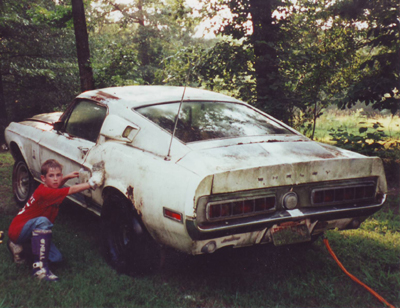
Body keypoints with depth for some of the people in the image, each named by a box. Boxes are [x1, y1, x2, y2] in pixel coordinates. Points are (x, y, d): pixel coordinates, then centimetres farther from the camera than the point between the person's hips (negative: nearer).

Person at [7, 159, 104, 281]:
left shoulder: (48, 188, -2)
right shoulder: (44, 192, -30)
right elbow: (71, 190, -35)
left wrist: (67, 177, 12)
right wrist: (91, 183, -34)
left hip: (32, 230, 10)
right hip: (18, 230, -9)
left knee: (57, 257, 0)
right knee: (42, 221, -40)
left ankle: (18, 245, 18)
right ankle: (40, 267, -36)